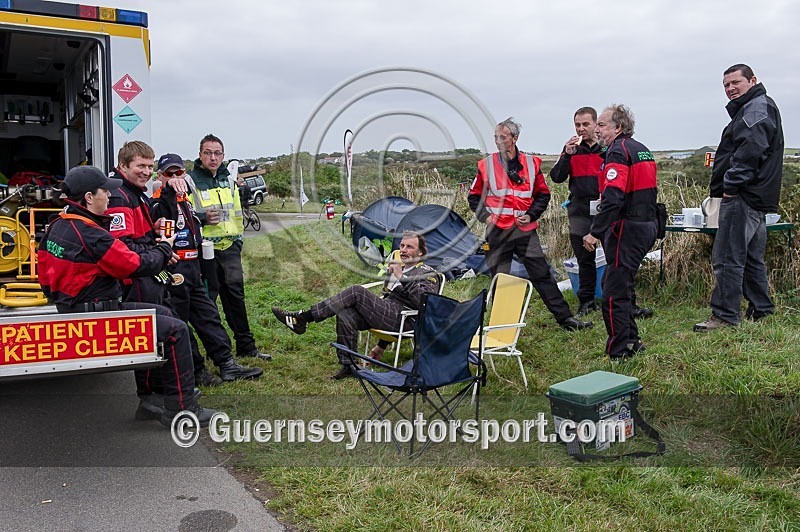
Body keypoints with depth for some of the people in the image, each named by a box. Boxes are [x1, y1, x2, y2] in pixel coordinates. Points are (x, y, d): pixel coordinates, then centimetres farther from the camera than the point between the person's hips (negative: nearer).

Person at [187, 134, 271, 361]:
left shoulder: (228, 179, 15)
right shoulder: (190, 180, -4)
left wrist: (239, 238, 19)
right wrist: (203, 218, -24)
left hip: (230, 247, 5)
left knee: (236, 295, 9)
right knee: (207, 299, 1)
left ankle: (246, 346, 16)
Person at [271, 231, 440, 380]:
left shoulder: (428, 274, 4)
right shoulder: (394, 268, 28)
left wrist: (401, 278, -18)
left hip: (403, 318, -7)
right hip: (385, 313, 7)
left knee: (357, 292, -24)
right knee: (345, 314, -23)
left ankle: (303, 317, -21)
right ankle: (348, 365, -14)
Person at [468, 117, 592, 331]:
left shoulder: (531, 163, 6)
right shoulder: (486, 165, 3)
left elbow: (543, 194, 13)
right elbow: (474, 197, 10)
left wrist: (531, 215, -2)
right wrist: (485, 216, -4)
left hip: (525, 230, 1)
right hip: (497, 231, 0)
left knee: (542, 275, 1)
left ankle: (565, 317, 7)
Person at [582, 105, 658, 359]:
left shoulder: (617, 151, -13)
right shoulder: (642, 150, 18)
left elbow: (612, 198, -24)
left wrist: (595, 232, -24)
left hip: (627, 229, -10)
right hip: (648, 226, 10)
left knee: (614, 293, -5)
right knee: (619, 283, 20)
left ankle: (620, 352, -1)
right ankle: (631, 340, 27)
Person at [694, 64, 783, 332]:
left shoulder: (757, 108, -10)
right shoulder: (752, 108, 24)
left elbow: (751, 150, -23)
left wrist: (732, 184, -20)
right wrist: (730, 186, 17)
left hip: (743, 198, -11)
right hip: (757, 199, 11)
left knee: (727, 258, -10)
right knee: (751, 258, 17)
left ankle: (725, 315, -7)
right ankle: (762, 310, 25)